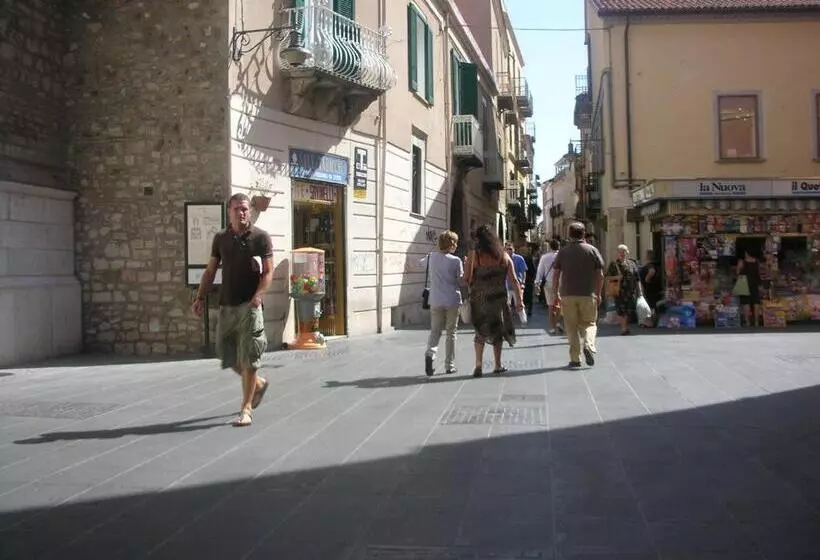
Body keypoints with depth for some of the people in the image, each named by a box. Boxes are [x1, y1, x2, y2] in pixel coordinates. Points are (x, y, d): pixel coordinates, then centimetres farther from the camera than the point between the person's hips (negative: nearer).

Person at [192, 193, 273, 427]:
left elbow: (268, 272, -8)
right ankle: (258, 384, 35)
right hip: (227, 305, 5)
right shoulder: (221, 238, 9)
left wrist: (259, 295, -24)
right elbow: (210, 271, 13)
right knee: (227, 353, 11)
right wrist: (200, 298, 3)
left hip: (249, 305, -5)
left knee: (248, 358, -3)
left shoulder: (261, 237, -3)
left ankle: (246, 409, 5)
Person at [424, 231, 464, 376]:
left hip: (435, 301, 3)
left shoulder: (431, 257, 0)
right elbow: (461, 281, -5)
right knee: (451, 333, 8)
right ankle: (449, 365, 12)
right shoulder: (455, 261, -11)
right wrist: (466, 267, 4)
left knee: (435, 330, 11)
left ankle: (430, 353, -17)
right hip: (452, 301, -3)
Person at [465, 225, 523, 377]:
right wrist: (519, 300, 3)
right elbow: (513, 281, -1)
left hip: (479, 300, -1)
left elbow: (467, 279, -10)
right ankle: (498, 366, 19)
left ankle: (479, 364, -1)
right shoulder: (504, 256, 1)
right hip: (498, 300, 1)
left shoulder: (473, 256, -7)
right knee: (497, 330, 15)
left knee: (480, 331, 12)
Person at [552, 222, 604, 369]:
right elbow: (600, 275, 2)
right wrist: (598, 293, 10)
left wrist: (555, 293, 10)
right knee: (589, 323, 13)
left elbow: (555, 274, 2)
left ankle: (575, 359, 5)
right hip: (588, 294, 0)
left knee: (571, 327, 6)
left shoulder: (563, 251, 3)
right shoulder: (592, 250, 3)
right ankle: (589, 345, -13)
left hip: (568, 295, 0)